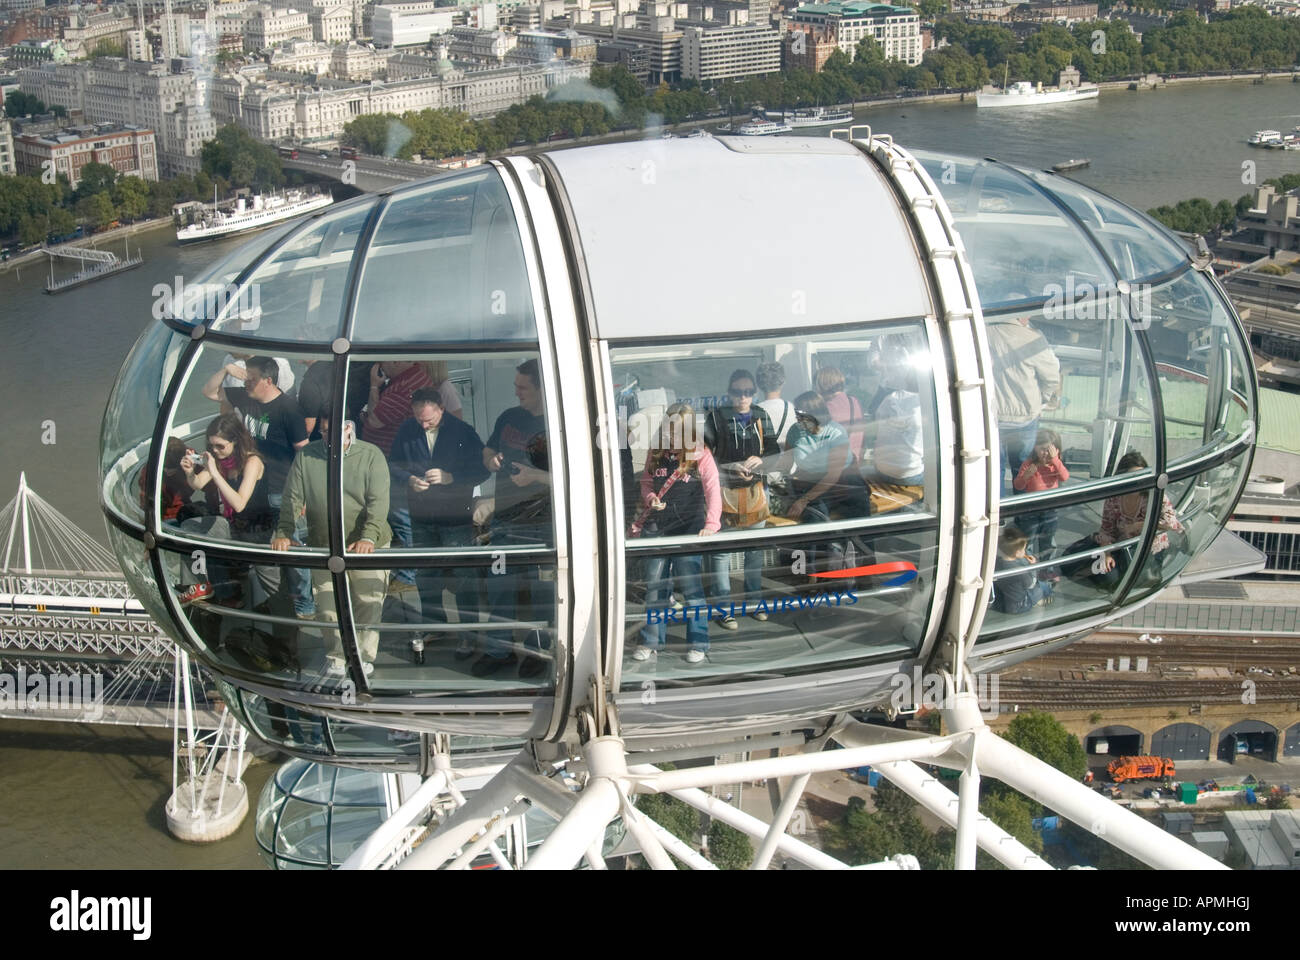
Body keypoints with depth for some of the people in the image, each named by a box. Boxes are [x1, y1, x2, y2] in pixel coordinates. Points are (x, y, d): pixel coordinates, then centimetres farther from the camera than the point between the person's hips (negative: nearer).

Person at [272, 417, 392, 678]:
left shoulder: (371, 455, -4)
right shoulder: (306, 456, 4)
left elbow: (378, 501, -13)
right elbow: (293, 499, 2)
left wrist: (369, 537, -26)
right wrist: (283, 534, -12)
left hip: (367, 547, -2)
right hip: (323, 547, 2)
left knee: (368, 603, 4)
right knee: (328, 607, 2)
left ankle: (364, 656, 21)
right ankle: (336, 658, 18)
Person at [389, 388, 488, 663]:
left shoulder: (463, 431, -10)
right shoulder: (406, 430, 0)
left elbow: (481, 470, -7)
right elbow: (393, 465, 8)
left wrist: (450, 477, -21)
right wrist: (409, 480, -13)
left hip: (456, 518, -4)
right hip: (421, 517, 4)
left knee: (462, 578, -2)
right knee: (424, 575, 15)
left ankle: (468, 636, 7)